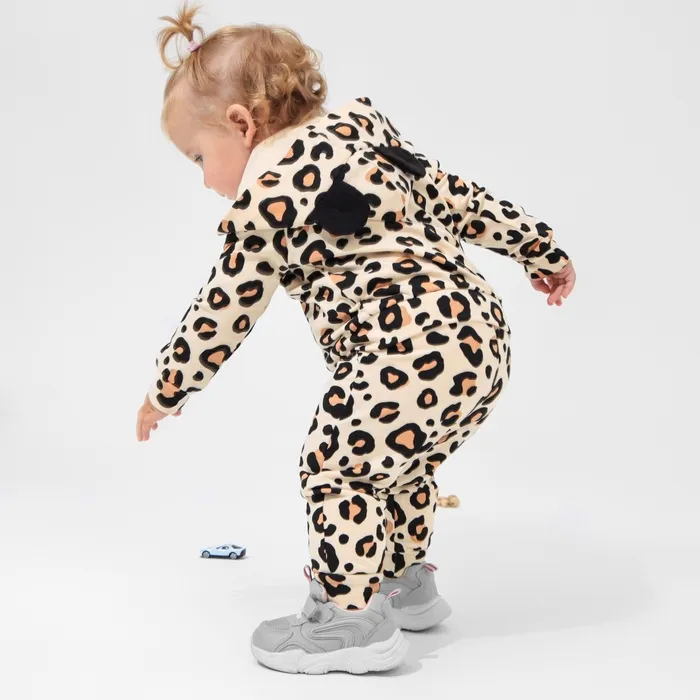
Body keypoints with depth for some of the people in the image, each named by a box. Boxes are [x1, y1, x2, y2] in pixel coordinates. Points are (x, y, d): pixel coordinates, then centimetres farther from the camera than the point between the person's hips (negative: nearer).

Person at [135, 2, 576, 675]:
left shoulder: (265, 196, -5)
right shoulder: (368, 128, 17)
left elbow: (223, 311, 2)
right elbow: (463, 197, 20)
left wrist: (166, 391, 16)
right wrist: (540, 251, 28)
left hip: (409, 351, -10)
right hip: (480, 332, 10)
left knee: (336, 463, 3)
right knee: (394, 459, 26)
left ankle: (354, 619, 10)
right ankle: (404, 581, 40)